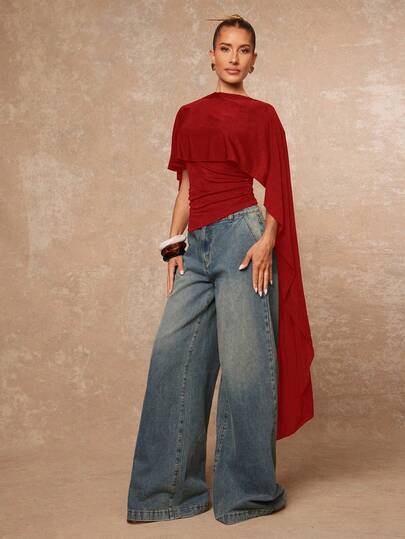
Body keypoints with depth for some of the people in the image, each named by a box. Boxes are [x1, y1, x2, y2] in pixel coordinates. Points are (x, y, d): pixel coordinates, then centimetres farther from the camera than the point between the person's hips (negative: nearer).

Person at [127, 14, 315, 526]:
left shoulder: (261, 115, 6)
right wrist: (173, 247, 9)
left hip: (241, 234, -5)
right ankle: (169, 487, 10)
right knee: (172, 353, -1)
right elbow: (185, 189, 18)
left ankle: (248, 491, 10)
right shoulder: (189, 115, 18)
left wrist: (267, 240, -13)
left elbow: (276, 188, 1)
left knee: (242, 359, -4)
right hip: (198, 243, 5)